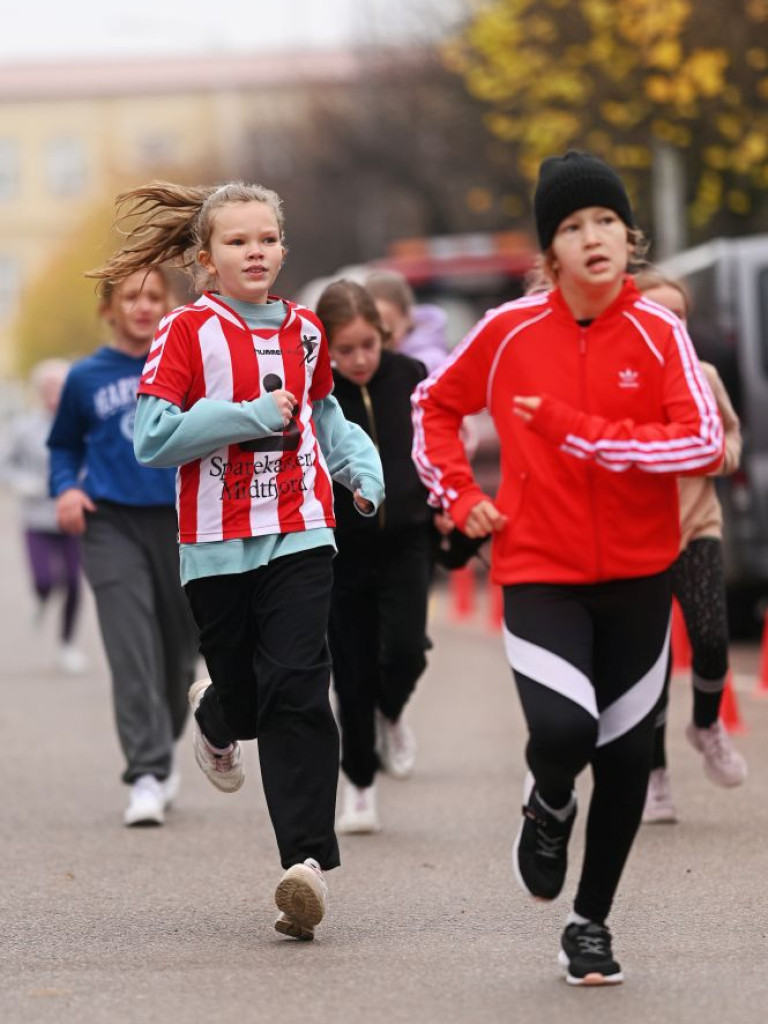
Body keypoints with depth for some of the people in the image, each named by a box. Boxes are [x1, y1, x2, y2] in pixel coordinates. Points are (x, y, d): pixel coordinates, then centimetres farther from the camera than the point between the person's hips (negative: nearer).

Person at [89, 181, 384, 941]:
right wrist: (253, 417, -16)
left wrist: (361, 466, 11)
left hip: (300, 536, 2)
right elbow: (152, 437, -13)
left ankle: (308, 861, -16)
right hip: (217, 545, -2)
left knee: (296, 688, -13)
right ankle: (215, 715, 49)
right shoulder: (188, 331, -4)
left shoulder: (303, 330, 10)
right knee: (244, 692, 8)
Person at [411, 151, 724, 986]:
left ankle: (591, 923, 27)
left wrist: (577, 431, -23)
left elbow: (703, 444, -19)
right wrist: (459, 495, 3)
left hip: (637, 576, 1)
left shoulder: (658, 333, -7)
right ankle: (548, 809, 15)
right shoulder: (509, 331, -3)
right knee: (562, 732, -22)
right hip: (539, 572, -1)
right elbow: (435, 405, 14)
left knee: (625, 754, 7)